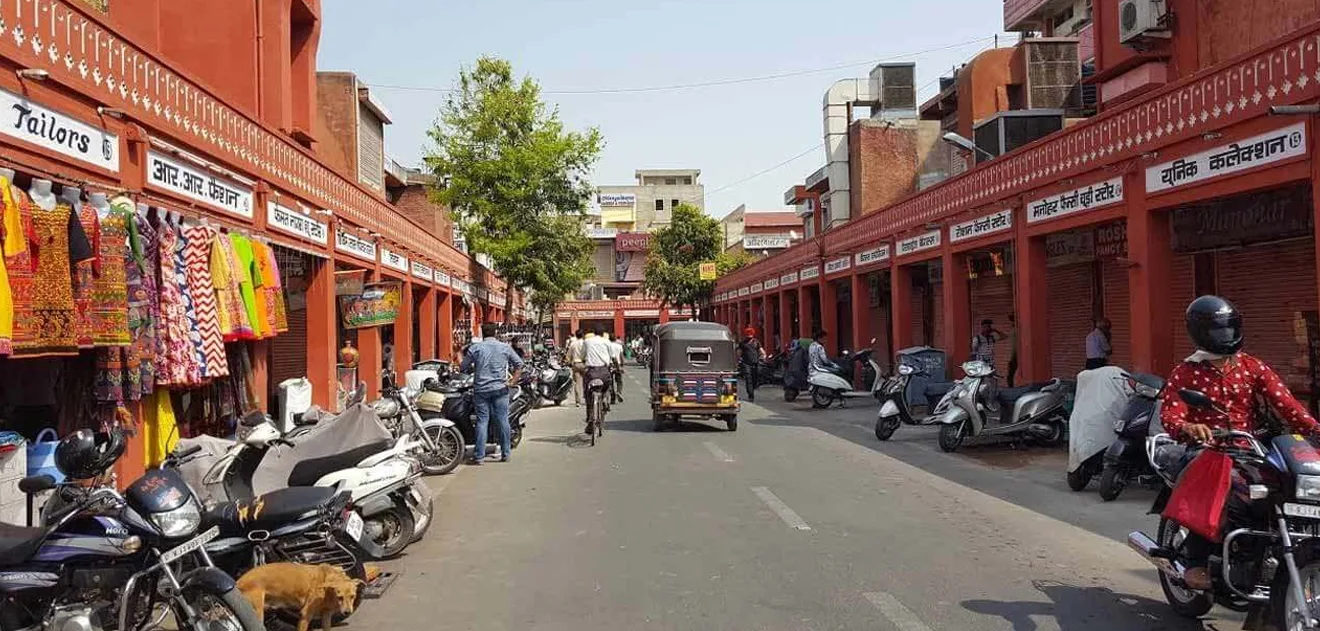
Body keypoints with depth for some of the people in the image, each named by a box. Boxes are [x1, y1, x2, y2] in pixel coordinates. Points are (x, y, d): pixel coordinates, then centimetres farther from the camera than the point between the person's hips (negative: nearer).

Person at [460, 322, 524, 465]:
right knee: (503, 420, 6)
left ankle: (479, 456, -1)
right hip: (500, 389, 1)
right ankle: (506, 454, 10)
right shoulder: (505, 347, 6)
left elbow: (463, 367, 5)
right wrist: (512, 381, 6)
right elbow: (519, 364, 7)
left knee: (482, 421, 0)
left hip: (481, 389, -1)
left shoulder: (475, 347, 2)